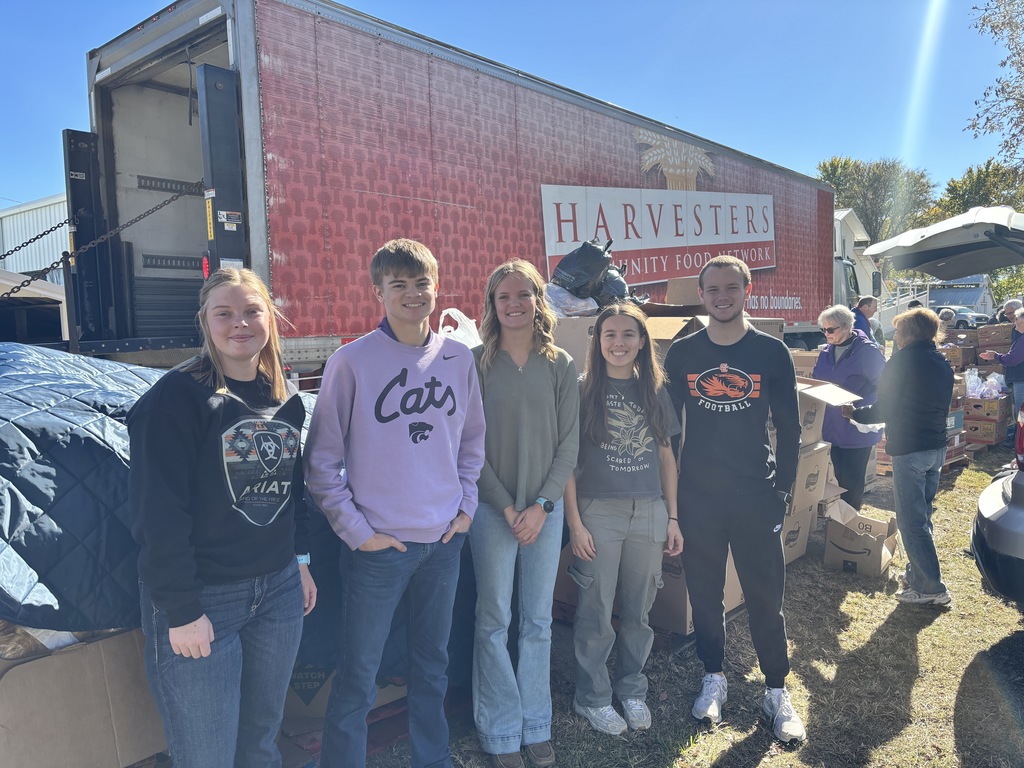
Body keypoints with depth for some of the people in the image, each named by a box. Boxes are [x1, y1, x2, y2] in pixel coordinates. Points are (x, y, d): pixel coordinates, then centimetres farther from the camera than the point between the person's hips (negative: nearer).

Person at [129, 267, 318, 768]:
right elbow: (158, 514, -16)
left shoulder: (286, 398, 7)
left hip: (278, 591, 6)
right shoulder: (178, 396, -13)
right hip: (201, 598, -5)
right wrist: (180, 611, -17)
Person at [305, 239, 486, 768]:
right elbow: (321, 461, -6)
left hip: (445, 539, 4)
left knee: (433, 663, 20)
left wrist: (466, 503, 7)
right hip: (378, 545, -4)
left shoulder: (458, 358, 3)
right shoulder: (352, 361, -10)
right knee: (358, 676, 6)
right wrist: (355, 528, -9)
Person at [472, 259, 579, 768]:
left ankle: (536, 727, 27)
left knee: (538, 622, 11)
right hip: (492, 508, -2)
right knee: (494, 622, 6)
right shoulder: (476, 364, -4)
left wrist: (542, 505, -8)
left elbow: (569, 443, 1)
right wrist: (506, 506, -9)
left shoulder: (561, 365, 2)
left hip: (546, 509, 2)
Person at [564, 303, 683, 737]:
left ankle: (632, 690, 32)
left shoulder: (655, 391, 7)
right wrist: (574, 522, -9)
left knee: (638, 610, 13)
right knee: (595, 611, 6)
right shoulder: (583, 391, -5)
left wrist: (672, 517, 8)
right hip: (598, 511, -3)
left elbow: (666, 455, 11)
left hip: (649, 513, 3)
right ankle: (592, 697, 24)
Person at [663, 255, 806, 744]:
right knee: (704, 593, 11)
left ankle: (776, 692, 23)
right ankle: (714, 679, 30)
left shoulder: (772, 353, -1)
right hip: (697, 498, 1)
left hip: (756, 497, -1)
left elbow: (788, 428, 3)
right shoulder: (681, 354, 1)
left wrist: (784, 490, -1)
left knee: (765, 597, 5)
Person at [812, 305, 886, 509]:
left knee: (852, 482, 7)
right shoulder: (825, 353, 6)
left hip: (858, 430, -5)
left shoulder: (869, 352, -12)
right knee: (839, 477, 14)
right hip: (831, 429, 5)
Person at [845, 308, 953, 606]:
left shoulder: (902, 362, -14)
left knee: (911, 520, -2)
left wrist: (855, 413, 2)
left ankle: (931, 588, 1)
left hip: (909, 450, -8)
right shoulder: (943, 365, 10)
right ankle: (917, 573, 28)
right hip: (937, 448, 8)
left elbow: (884, 410, -13)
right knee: (922, 515, 19)